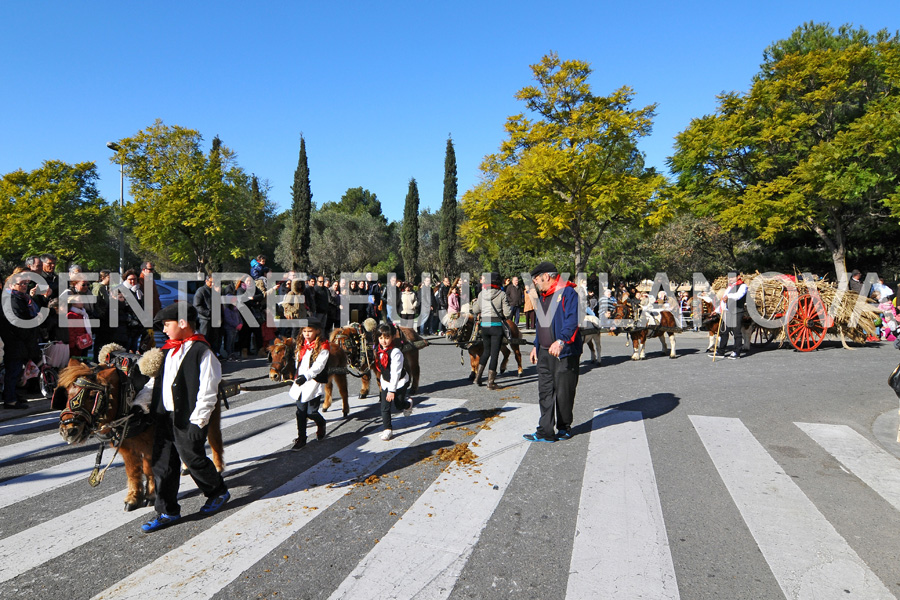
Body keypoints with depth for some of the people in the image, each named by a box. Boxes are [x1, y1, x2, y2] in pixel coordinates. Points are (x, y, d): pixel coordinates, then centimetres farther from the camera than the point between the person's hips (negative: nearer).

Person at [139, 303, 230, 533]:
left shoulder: (202, 352, -14)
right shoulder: (168, 350, 11)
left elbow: (207, 391, -17)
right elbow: (155, 382, 19)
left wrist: (197, 422, -19)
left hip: (188, 420, -8)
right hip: (164, 417, 8)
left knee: (192, 458, 5)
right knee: (162, 463, 11)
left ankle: (218, 492, 30)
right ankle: (167, 512, 25)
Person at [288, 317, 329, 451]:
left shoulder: (323, 346, -10)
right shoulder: (302, 345, 12)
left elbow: (319, 365, -19)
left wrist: (306, 376, -30)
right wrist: (297, 377, 19)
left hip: (314, 383, -6)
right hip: (300, 381, 6)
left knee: (311, 412, -4)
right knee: (301, 412, 6)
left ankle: (321, 424, 29)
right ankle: (301, 439, 17)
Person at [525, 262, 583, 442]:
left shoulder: (568, 292, -9)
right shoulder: (542, 298, 18)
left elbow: (573, 320, -20)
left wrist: (561, 340, -31)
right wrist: (536, 345, 24)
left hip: (565, 353, -8)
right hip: (544, 353, 8)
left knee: (563, 392, 3)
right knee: (545, 392, 6)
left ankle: (564, 428, 22)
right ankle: (545, 432, 10)